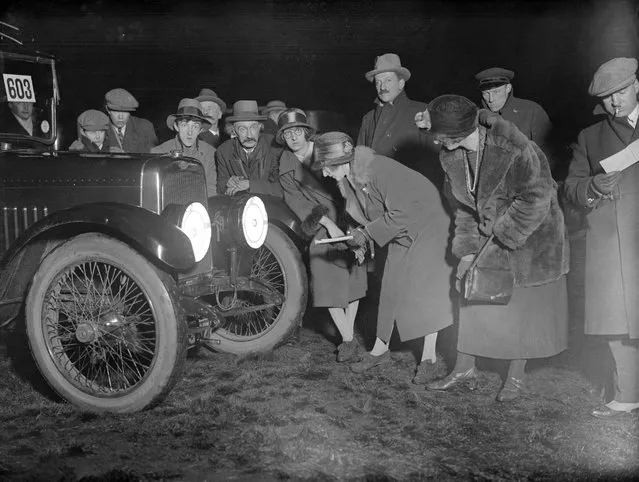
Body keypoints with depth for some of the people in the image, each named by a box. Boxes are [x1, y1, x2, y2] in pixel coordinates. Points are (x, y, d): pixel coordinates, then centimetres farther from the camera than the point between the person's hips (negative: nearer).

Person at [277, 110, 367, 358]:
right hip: (321, 227, 0)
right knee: (328, 281, -7)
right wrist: (328, 224, -15)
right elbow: (296, 201, -5)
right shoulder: (286, 166, 2)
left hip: (346, 219, 0)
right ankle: (348, 338, 1)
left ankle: (349, 334, 14)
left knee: (352, 275, 1)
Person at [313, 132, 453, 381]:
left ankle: (429, 356, 5)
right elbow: (371, 215, 11)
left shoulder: (379, 170, -30)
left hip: (427, 226, -8)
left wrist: (367, 233, -23)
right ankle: (380, 349, 20)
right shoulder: (348, 180, -2)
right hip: (401, 233, 8)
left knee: (426, 288, -6)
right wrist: (362, 238, -5)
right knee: (391, 288, 9)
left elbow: (400, 214, -29)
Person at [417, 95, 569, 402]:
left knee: (523, 306, 5)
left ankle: (516, 376, 22)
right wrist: (466, 251, -7)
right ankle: (464, 370, 21)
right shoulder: (450, 156, -8)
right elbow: (462, 206, 0)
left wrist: (500, 232, -20)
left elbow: (535, 198, -22)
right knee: (472, 297, 7)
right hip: (487, 236, 5)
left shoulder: (513, 149, -28)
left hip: (529, 236, -5)